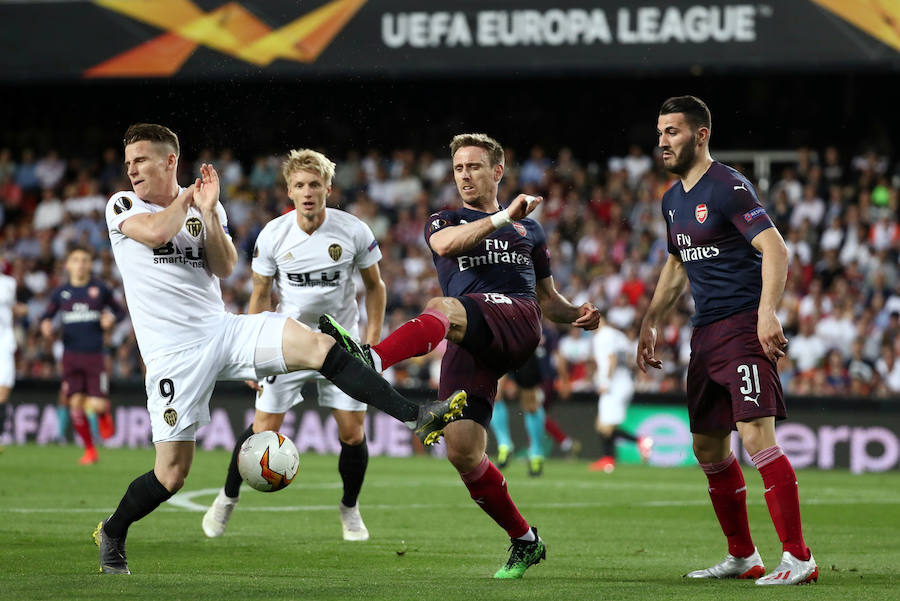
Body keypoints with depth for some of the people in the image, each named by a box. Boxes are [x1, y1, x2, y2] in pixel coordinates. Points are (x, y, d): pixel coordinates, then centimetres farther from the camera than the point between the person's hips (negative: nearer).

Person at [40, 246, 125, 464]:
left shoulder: (100, 289, 2)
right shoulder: (61, 293, 5)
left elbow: (120, 311, 12)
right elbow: (46, 315, 15)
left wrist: (112, 318, -11)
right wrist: (45, 325, -8)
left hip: (95, 356, -2)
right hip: (71, 355, 2)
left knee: (96, 405, -11)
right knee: (76, 403, -3)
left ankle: (104, 413, 28)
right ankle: (90, 450, 12)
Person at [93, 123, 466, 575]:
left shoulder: (205, 207, 11)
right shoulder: (122, 206, 0)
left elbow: (224, 269, 0)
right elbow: (155, 232, -21)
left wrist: (208, 211, -11)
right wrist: (187, 199, -3)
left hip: (222, 330, 3)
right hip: (173, 352, -3)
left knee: (319, 347, -18)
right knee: (172, 473, -5)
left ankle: (416, 418, -20)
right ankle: (111, 534, 20)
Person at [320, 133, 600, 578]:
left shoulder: (529, 229, 29)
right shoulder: (443, 223, 23)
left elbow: (547, 298, 32)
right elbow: (448, 243, -4)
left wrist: (577, 315, 10)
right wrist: (504, 217, -14)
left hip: (516, 321, -2)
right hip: (468, 345, 2)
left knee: (442, 308, -36)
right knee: (463, 453, -11)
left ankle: (372, 360, -65)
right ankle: (525, 542, 8)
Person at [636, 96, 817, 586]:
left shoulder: (728, 188, -11)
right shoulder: (673, 199, 16)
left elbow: (774, 248, -20)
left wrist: (767, 312, -31)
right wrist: (650, 322, 27)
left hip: (744, 326, -9)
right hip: (705, 333, 9)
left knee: (756, 436, -18)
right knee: (708, 447, 11)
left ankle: (798, 558, -18)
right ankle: (742, 557, 22)